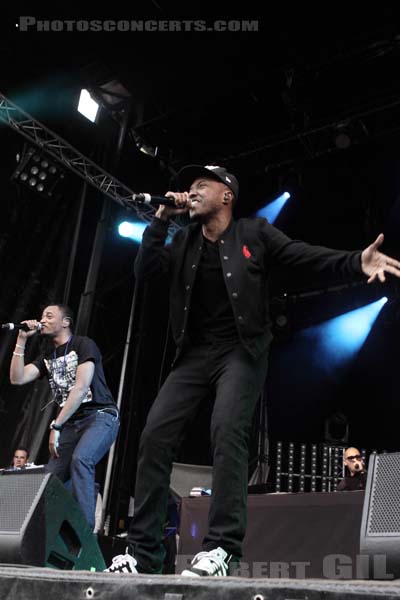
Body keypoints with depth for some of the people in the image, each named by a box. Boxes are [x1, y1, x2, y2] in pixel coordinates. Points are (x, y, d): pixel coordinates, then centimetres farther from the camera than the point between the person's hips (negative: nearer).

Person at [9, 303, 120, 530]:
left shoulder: (83, 344, -4)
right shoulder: (47, 358, 17)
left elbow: (81, 387, -14)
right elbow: (17, 379, 5)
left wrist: (55, 425, -16)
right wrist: (21, 340, 4)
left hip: (101, 415, -7)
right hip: (72, 423, 7)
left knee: (80, 459, -32)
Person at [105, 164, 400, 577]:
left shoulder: (254, 232, 3)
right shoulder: (183, 241, 13)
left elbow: (307, 256, -7)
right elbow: (143, 272, 3)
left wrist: (357, 262, -25)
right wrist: (161, 218, -1)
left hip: (240, 351, -4)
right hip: (195, 353, 4)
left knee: (226, 430, -27)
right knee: (155, 434, -8)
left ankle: (222, 548, -23)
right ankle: (142, 553, -1)